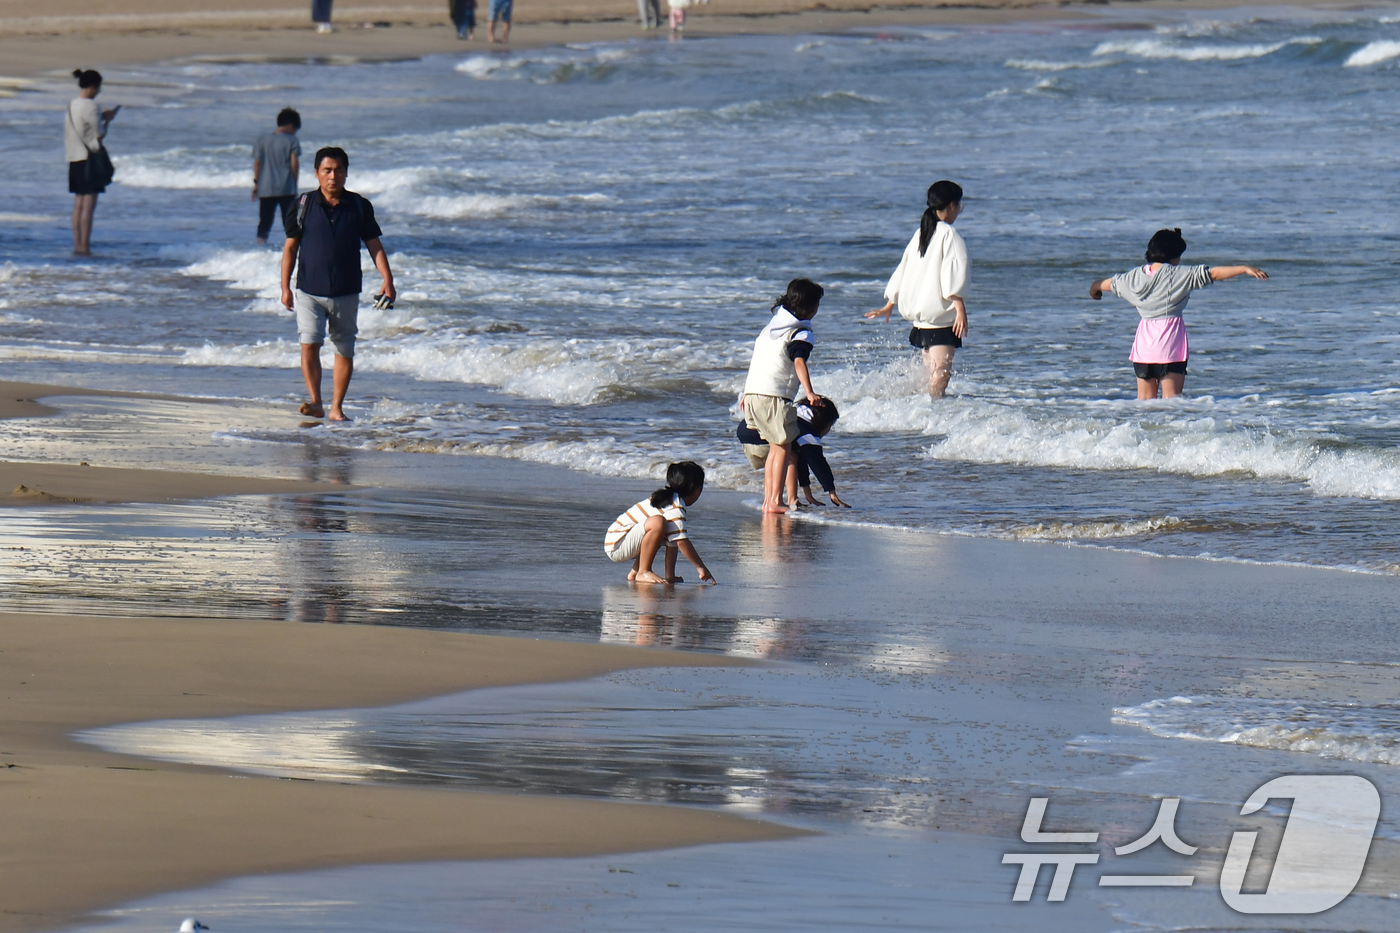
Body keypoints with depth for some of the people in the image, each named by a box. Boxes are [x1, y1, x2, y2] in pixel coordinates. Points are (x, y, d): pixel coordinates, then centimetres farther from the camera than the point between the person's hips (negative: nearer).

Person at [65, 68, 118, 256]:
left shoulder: (72, 105, 9)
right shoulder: (91, 107, -15)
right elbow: (99, 135, -11)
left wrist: (101, 117, 16)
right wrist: (107, 120, 5)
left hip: (75, 159, 8)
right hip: (89, 158, -8)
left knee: (79, 204, 11)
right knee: (89, 204, -5)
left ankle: (77, 244, 11)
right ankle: (84, 246, -6)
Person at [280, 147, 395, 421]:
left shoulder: (359, 206, 1)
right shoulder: (304, 205, -2)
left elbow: (374, 245, 6)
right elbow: (290, 247, 3)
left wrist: (387, 280, -6)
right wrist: (285, 287, -3)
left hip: (346, 293, 2)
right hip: (309, 292, -2)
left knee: (345, 351, 6)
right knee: (309, 345, -16)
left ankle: (337, 407, 16)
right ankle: (315, 403, -15)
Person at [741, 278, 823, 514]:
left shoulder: (770, 326, 20)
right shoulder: (801, 333, -5)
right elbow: (799, 362, -22)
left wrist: (746, 393, 33)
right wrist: (809, 392, -34)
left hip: (752, 390, 8)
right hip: (774, 396, -8)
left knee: (775, 447, 17)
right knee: (783, 448, -2)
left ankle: (768, 499, 15)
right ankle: (775, 501, -8)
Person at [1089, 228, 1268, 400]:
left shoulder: (1135, 276, 8)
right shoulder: (1179, 275, -8)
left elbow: (1107, 283, 26)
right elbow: (1214, 274, -12)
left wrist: (1094, 287, 49)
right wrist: (1244, 269, -10)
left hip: (1144, 340, 5)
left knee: (1145, 400, 9)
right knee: (1171, 397, -4)